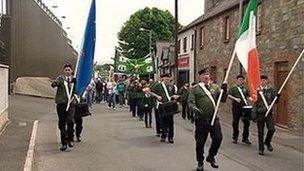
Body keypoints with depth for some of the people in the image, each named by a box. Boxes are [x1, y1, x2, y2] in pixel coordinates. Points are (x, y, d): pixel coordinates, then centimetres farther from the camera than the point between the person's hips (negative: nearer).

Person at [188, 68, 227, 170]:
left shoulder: (215, 87, 11)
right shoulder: (195, 89, 1)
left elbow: (222, 99, 7)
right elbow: (191, 102, -4)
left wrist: (224, 90, -10)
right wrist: (195, 109, -23)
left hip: (214, 118, 3)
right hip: (201, 119, -2)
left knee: (218, 138, -4)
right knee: (200, 142, 4)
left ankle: (211, 157, 23)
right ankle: (200, 162, 24)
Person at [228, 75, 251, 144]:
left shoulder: (245, 89, 16)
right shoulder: (233, 88, 4)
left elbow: (247, 96, 26)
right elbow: (229, 95, -9)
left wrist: (247, 100, 4)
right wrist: (235, 99, -24)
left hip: (244, 107, 3)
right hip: (236, 107, -3)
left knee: (246, 123, -1)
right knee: (235, 123, 4)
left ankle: (245, 138, 9)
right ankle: (235, 138, 17)